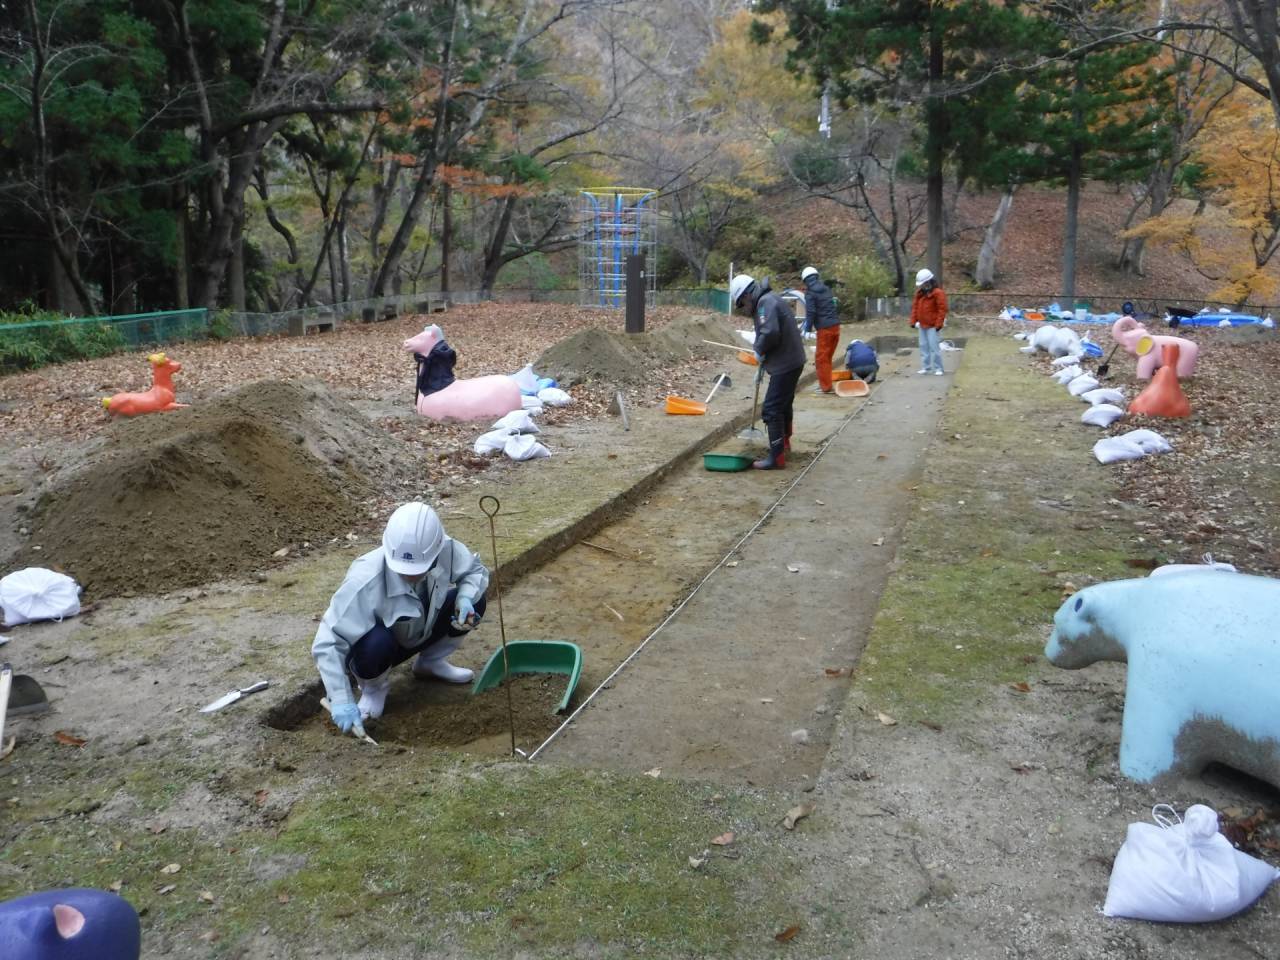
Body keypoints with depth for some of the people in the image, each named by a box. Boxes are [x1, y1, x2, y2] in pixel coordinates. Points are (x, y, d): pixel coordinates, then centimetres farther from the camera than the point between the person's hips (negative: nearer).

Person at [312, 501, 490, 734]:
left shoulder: (446, 549, -27)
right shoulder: (365, 581, -39)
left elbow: (476, 570, -6)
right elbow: (328, 642, -37)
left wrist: (465, 597, -28)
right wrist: (342, 702, -42)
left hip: (418, 634, 5)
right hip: (376, 646, -4)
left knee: (474, 601, -15)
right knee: (377, 642, -39)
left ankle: (430, 662, 13)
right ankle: (374, 688, -1)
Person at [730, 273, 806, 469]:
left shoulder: (766, 303, -18)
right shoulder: (767, 301, 16)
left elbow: (770, 333, -33)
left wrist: (759, 351, -14)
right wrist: (762, 366, 22)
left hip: (785, 365, -11)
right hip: (790, 362, 11)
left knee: (772, 409, -8)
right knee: (784, 404, 26)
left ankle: (776, 457, -6)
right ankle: (784, 442, 45)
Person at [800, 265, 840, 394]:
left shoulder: (810, 293, -7)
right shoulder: (826, 288, 14)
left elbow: (810, 312, -14)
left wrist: (807, 329, -9)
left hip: (824, 328, -7)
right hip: (835, 326, 7)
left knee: (821, 358, 2)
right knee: (827, 357, 16)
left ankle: (825, 386, 3)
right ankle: (826, 384, 23)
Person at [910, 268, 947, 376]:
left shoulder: (937, 293, -12)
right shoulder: (919, 292, 10)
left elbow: (942, 309, -15)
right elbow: (915, 307, 13)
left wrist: (939, 324, -18)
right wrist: (913, 321, 8)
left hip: (932, 326, -7)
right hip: (922, 325, 7)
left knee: (934, 346, -9)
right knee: (924, 346, 10)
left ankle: (938, 368, -3)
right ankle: (926, 367, 17)